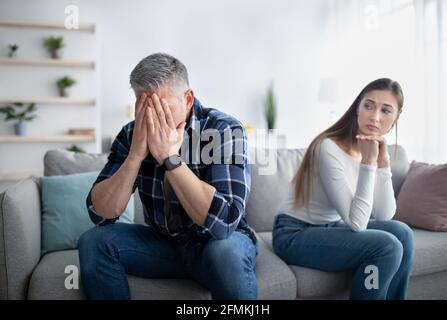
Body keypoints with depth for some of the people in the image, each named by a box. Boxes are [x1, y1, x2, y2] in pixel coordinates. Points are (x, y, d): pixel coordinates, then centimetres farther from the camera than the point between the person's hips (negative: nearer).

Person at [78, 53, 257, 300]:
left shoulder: (224, 130, -20)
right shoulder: (131, 134, -8)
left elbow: (224, 221, -32)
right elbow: (100, 214, -13)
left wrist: (169, 156, -33)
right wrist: (136, 154, -26)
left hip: (217, 243, -4)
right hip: (163, 242, 4)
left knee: (225, 252, -36)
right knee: (94, 241, -15)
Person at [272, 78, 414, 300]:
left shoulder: (374, 148, 1)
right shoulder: (329, 148, -24)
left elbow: (385, 216, -6)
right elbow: (357, 223, -25)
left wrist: (382, 163, -16)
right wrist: (368, 163, -28)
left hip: (330, 228, 8)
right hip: (295, 234, -7)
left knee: (401, 232, -10)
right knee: (387, 247, -20)